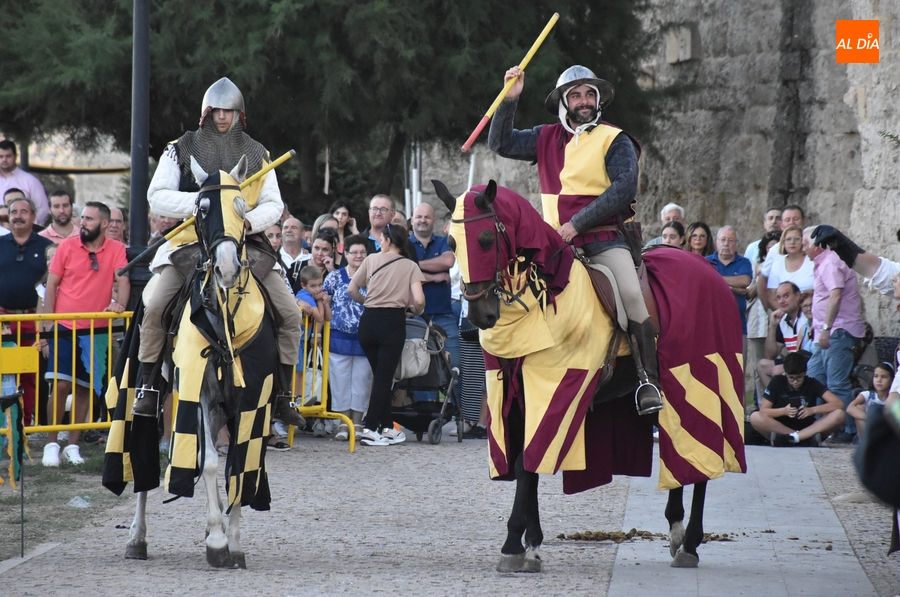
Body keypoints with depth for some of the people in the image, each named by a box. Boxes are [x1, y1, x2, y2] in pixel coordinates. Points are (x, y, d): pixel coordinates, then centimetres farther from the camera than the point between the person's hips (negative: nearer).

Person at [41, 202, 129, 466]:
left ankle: (73, 445, 14)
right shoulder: (67, 246, 0)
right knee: (61, 384, -9)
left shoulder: (116, 250, -1)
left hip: (95, 331, 1)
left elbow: (123, 280, -8)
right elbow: (52, 284, 3)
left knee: (83, 388, 6)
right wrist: (48, 321, -3)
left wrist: (119, 304, -28)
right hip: (64, 328, -1)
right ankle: (52, 444, -1)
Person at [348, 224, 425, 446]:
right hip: (393, 320, -3)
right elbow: (419, 300, -10)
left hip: (369, 319, 3)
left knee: (380, 375, 15)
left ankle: (387, 427, 17)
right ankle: (370, 428, -9)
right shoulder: (410, 266, 2)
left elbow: (351, 289, 6)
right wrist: (417, 310, 12)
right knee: (384, 376, 0)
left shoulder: (372, 260, 7)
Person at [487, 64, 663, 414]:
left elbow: (624, 189, -11)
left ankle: (648, 380, -20)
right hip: (557, 241, 5)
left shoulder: (615, 141, 1)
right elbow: (502, 144, 13)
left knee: (631, 294, -27)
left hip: (606, 239, -5)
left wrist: (577, 224, -16)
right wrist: (510, 99, 1)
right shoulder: (547, 139, 15)